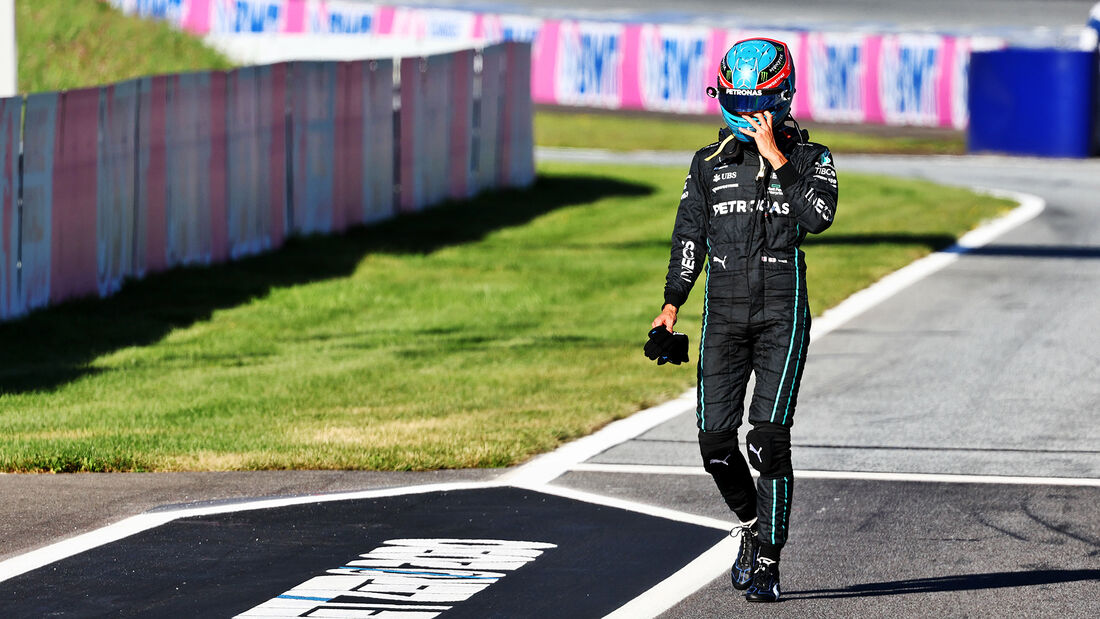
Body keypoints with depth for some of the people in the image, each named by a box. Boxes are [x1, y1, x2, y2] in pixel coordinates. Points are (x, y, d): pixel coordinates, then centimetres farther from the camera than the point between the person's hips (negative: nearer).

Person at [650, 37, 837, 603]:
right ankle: (752, 524, 26)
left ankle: (767, 562, -6)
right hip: (724, 316, 3)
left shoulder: (809, 160, 3)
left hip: (782, 315, -3)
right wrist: (671, 303, 4)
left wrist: (776, 157, -15)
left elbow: (818, 215, -16)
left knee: (769, 437, -12)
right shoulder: (709, 164, 11)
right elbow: (689, 237, 13)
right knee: (715, 440, -1)